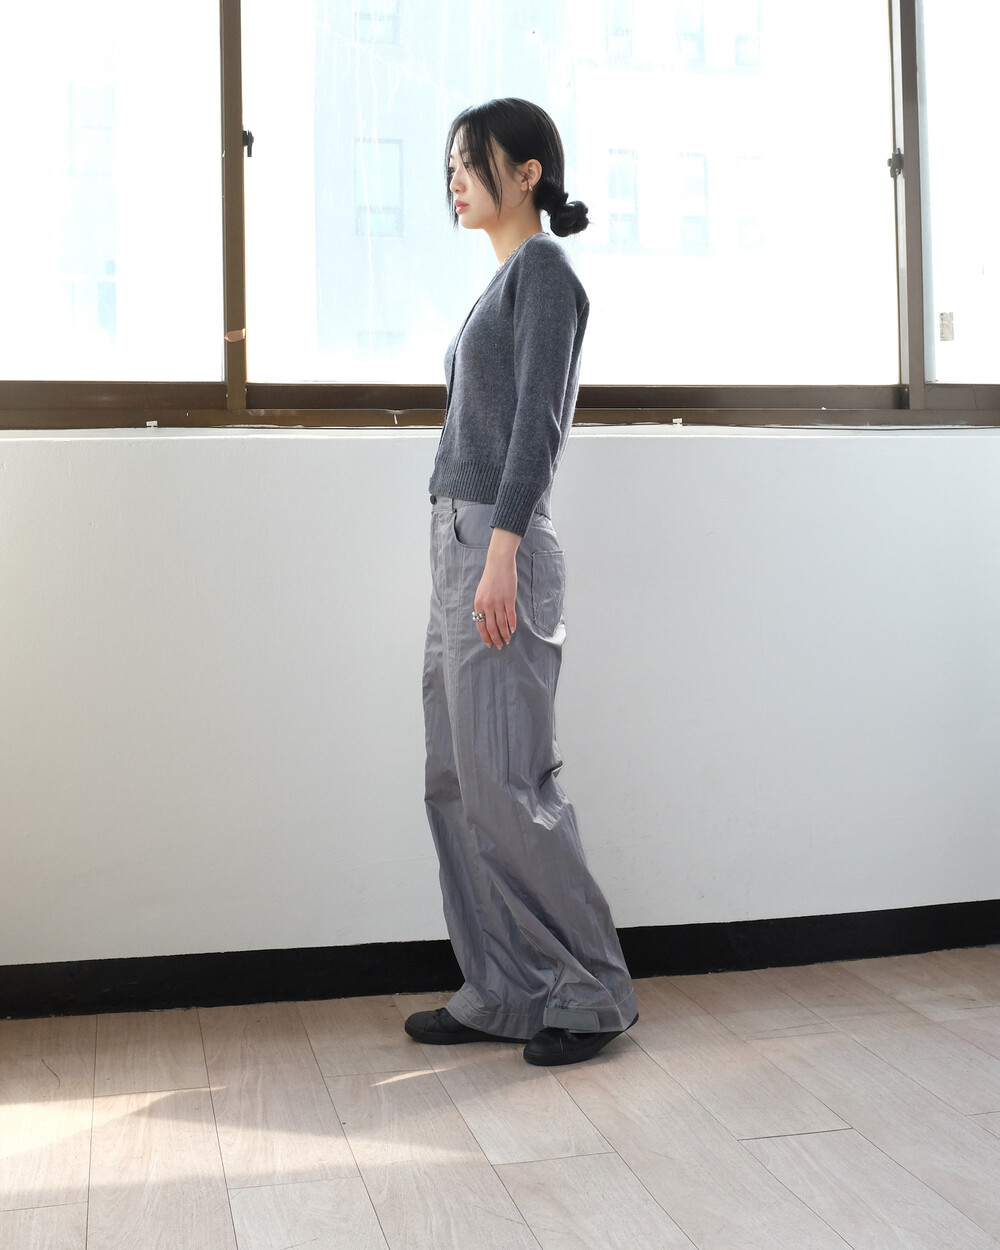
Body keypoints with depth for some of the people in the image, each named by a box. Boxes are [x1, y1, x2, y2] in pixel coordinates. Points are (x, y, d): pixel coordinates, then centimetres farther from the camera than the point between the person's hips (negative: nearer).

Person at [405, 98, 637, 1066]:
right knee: (457, 780, 9)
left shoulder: (543, 270, -5)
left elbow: (536, 423, -15)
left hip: (499, 545, -10)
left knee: (504, 783, -7)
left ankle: (590, 993, 6)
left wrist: (501, 551, -23)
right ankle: (502, 993, 16)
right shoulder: (505, 280, 22)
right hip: (460, 541, 10)